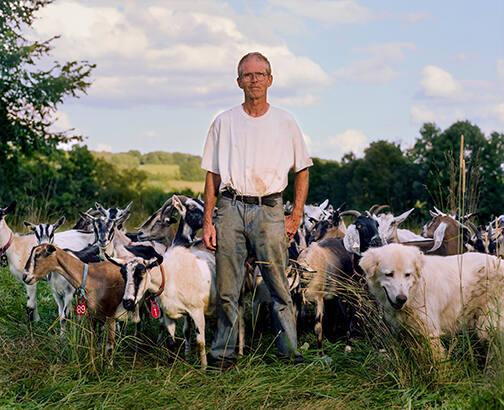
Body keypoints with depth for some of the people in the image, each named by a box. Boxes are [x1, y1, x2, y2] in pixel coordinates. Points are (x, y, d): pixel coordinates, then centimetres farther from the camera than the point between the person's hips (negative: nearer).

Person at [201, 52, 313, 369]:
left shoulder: (285, 122, 10)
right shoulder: (224, 123, 11)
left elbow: (302, 169, 14)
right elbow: (213, 175, 11)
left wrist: (296, 216, 6)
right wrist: (208, 220, 4)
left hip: (269, 209, -1)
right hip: (231, 208, 1)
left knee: (279, 287, -3)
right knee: (227, 289, 1)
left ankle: (290, 352, 3)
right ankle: (224, 353, 9)